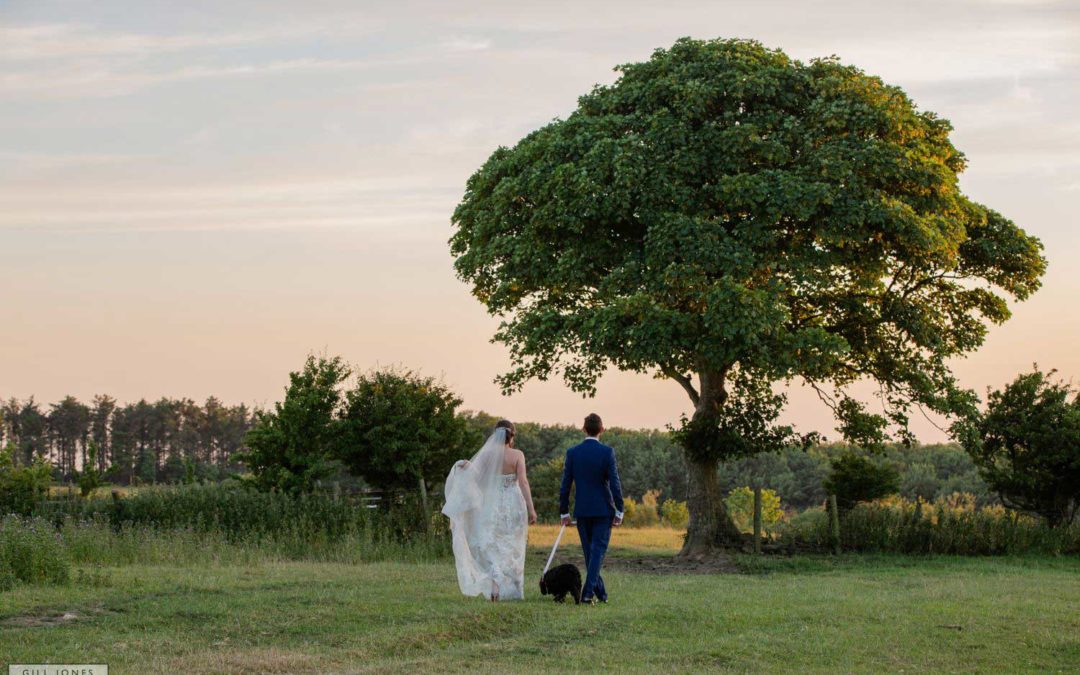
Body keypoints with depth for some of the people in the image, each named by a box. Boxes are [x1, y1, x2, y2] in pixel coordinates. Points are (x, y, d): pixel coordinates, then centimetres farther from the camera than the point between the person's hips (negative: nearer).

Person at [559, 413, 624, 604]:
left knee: (590, 552, 13)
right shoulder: (607, 452, -8)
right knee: (597, 551, -2)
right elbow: (615, 483, -11)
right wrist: (619, 511, -5)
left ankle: (600, 593, 19)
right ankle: (588, 592, -14)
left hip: (582, 511, 3)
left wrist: (564, 512, 8)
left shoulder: (572, 453, -1)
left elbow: (565, 485, 1)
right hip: (603, 510, -3)